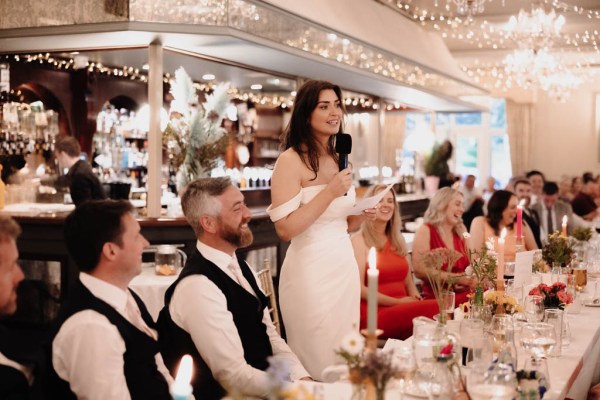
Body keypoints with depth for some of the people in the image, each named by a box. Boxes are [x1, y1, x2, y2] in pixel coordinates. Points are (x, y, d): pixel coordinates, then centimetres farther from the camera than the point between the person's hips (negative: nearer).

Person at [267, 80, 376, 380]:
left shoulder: (340, 160, 10)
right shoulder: (291, 160, -12)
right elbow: (285, 229, -19)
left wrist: (362, 216, -2)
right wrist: (329, 193, -21)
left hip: (345, 264, 7)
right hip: (311, 269, -7)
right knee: (317, 364, 4)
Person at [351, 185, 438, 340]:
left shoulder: (398, 240, 20)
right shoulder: (359, 240, -1)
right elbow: (359, 289, -10)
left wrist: (416, 299, -2)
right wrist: (397, 302, -14)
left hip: (403, 311, 7)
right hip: (374, 314, -6)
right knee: (435, 308, -33)